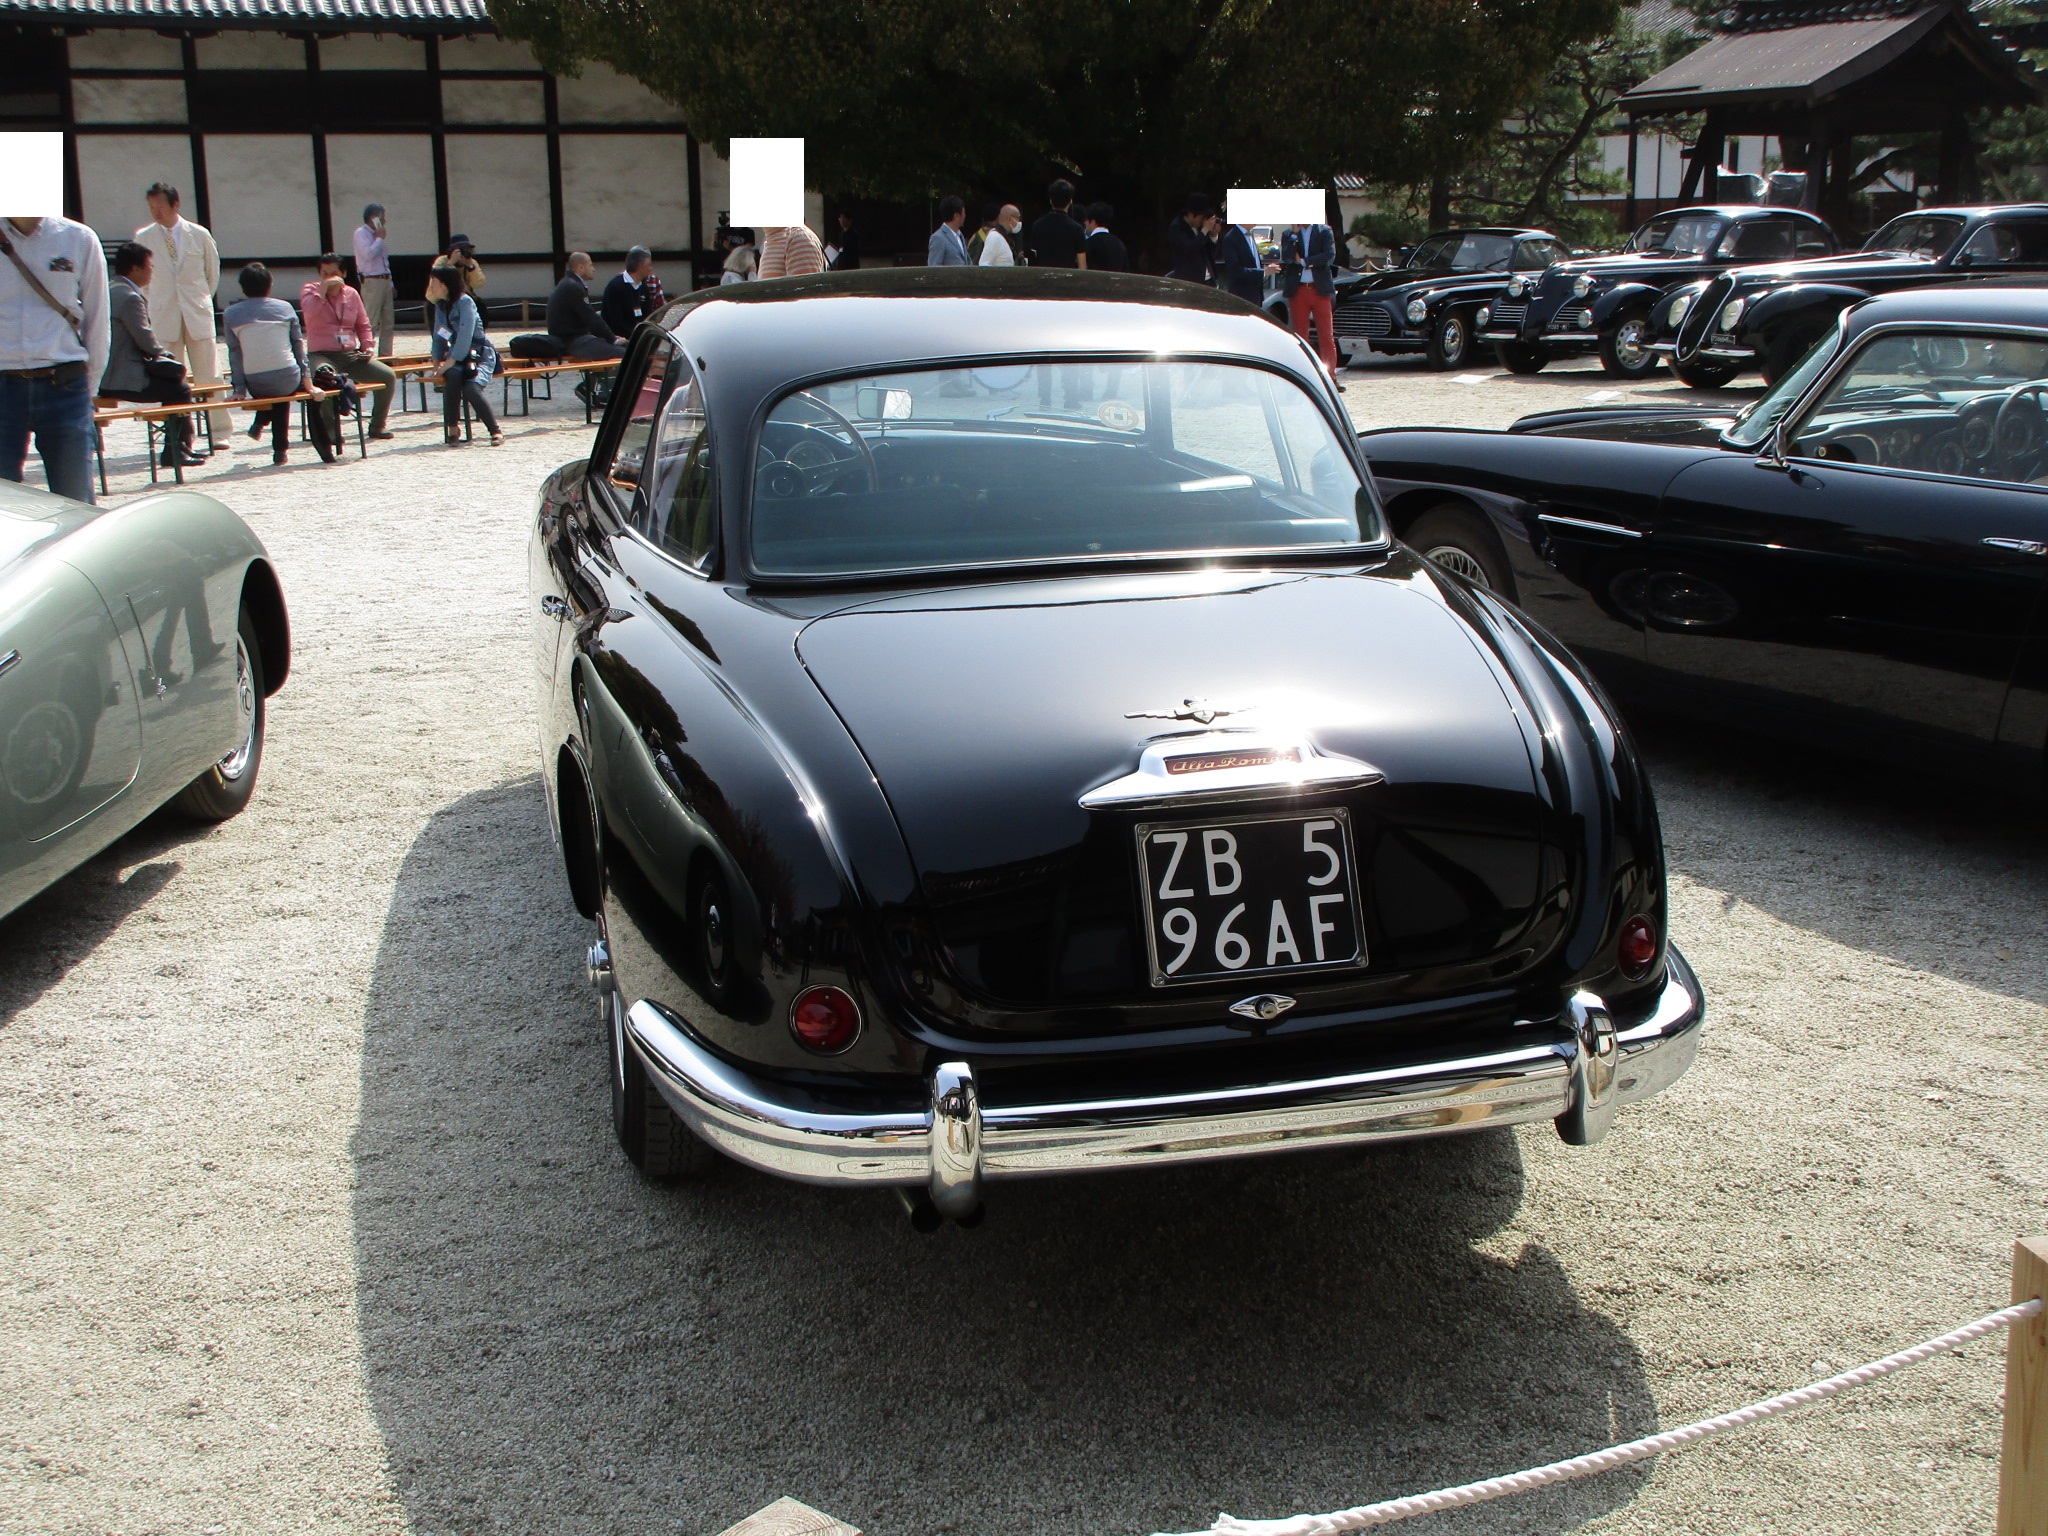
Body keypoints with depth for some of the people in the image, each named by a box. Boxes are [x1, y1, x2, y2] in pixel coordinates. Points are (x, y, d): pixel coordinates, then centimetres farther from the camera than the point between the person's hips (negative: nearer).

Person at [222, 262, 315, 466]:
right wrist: (306, 377, 11)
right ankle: (281, 448, 30)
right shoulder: (285, 308, 4)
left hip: (255, 386, 1)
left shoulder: (231, 314, 3)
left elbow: (235, 353, 2)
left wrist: (240, 388, 4)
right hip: (289, 381, -1)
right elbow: (298, 344, 6)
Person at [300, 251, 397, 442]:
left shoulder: (351, 294, 14)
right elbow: (309, 312, -20)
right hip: (322, 355, -5)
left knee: (388, 376, -12)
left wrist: (368, 346, 6)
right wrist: (323, 289, -18)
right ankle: (331, 429, -23)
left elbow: (363, 325, 22)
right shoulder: (310, 290, 2)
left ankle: (377, 425, 3)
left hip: (352, 355, 5)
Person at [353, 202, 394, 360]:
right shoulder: (361, 233, -6)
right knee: (371, 322, -11)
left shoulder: (376, 234, 19)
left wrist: (390, 282, 17)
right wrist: (380, 238, -9)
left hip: (385, 280, 9)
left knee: (388, 320, 8)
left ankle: (385, 354, 13)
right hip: (371, 281, -9)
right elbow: (369, 254, -22)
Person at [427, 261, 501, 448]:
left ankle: (496, 431, -17)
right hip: (457, 358, 5)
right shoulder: (440, 305, 11)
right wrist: (437, 363, 1)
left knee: (471, 387, -32)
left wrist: (447, 364, -24)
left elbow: (465, 337, -21)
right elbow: (439, 336, 15)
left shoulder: (465, 302, -12)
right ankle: (453, 429, -26)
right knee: (452, 376, -30)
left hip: (481, 355, -5)